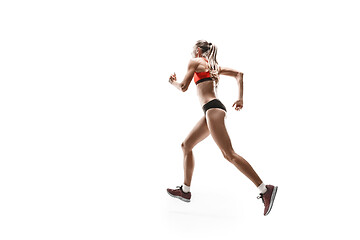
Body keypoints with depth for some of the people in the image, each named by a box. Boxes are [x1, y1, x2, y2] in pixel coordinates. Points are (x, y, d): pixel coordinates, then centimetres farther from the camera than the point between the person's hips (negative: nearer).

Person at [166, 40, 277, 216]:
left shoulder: (195, 62, 4)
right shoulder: (214, 66, 26)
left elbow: (183, 88, -1)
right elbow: (239, 74, 20)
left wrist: (173, 82, 21)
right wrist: (240, 98, 13)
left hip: (212, 108, -10)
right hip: (213, 110, 10)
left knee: (229, 154, -16)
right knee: (186, 145, 14)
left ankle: (265, 190, -19)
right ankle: (185, 191, 20)